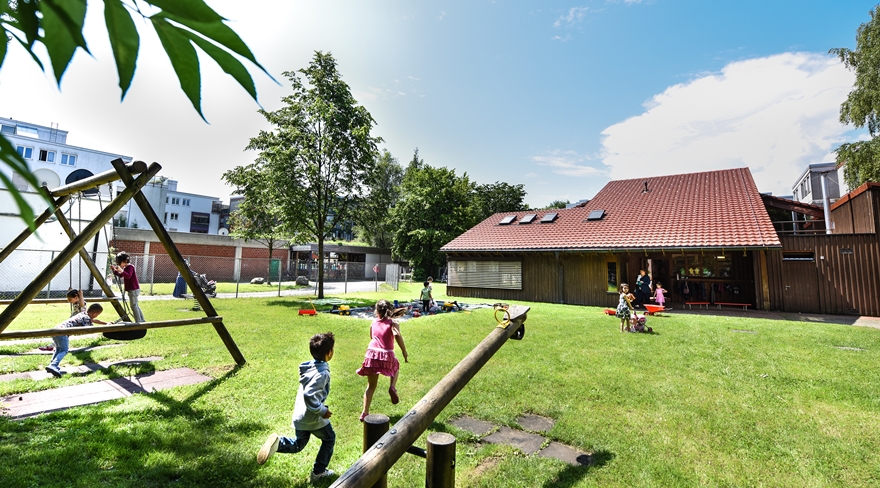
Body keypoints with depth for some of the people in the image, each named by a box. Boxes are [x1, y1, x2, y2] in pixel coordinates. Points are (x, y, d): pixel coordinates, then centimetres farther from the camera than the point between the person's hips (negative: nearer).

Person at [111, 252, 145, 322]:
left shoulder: (130, 267, -15)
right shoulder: (125, 267, 15)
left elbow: (128, 276, -30)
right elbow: (120, 275, 21)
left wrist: (121, 271, -44)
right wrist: (115, 270, 6)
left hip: (133, 289, -11)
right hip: (132, 289, 11)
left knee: (133, 305, -9)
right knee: (135, 305, 16)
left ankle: (138, 322, -9)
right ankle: (142, 320, 21)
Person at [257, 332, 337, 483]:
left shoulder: (310, 366, 1)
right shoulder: (322, 373, -26)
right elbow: (309, 395, -35)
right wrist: (322, 410, -23)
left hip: (299, 416, 7)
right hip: (314, 418, -7)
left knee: (298, 445, 25)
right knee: (329, 439, 18)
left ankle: (278, 442, -1)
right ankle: (318, 472, 25)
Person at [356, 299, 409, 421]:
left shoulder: (373, 323, 9)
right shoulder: (393, 324, -1)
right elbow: (397, 335, -18)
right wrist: (404, 352, -10)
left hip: (372, 353, 3)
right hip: (387, 355, -3)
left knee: (371, 385, 18)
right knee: (396, 367, 32)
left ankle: (365, 413, 17)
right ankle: (392, 387, 7)